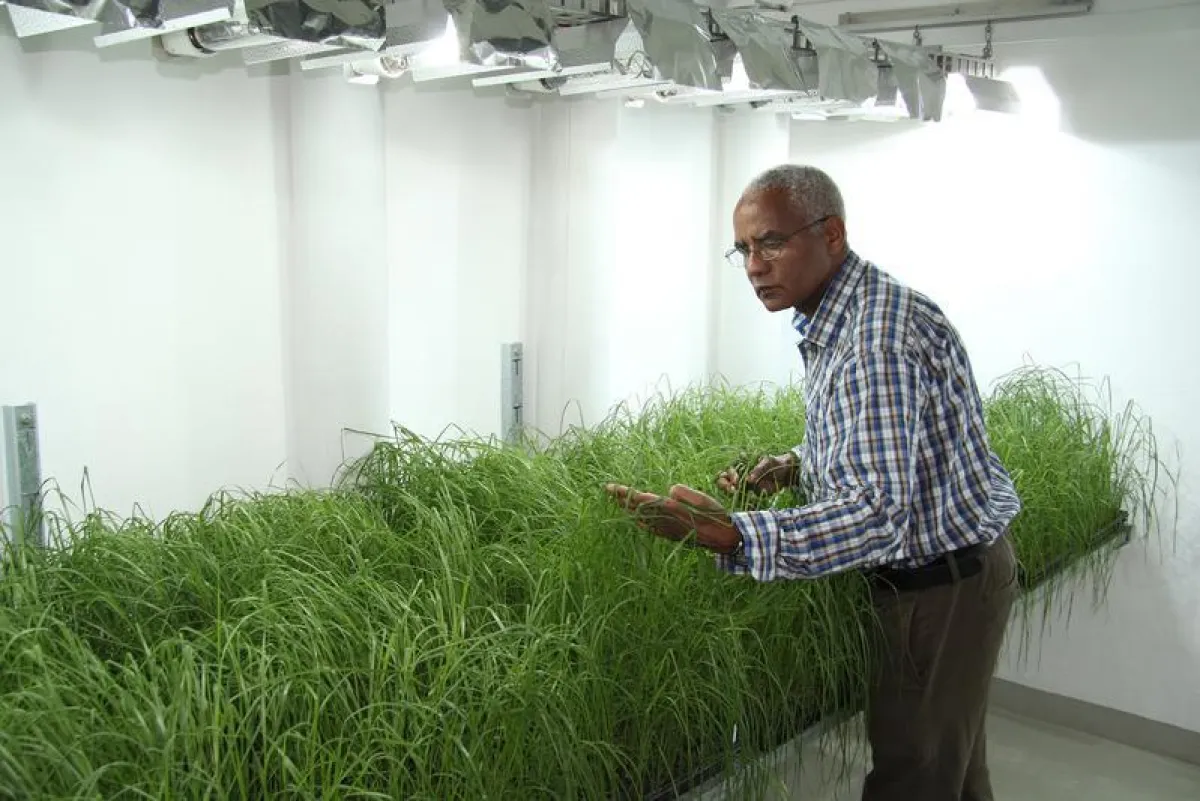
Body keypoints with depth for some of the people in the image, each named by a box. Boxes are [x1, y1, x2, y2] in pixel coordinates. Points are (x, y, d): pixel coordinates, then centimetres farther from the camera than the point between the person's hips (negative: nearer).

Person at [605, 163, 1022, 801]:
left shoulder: (876, 343, -29)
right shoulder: (839, 314, 5)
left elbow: (876, 515, -35)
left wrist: (727, 535, -42)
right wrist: (795, 466, 0)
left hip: (939, 591, -10)